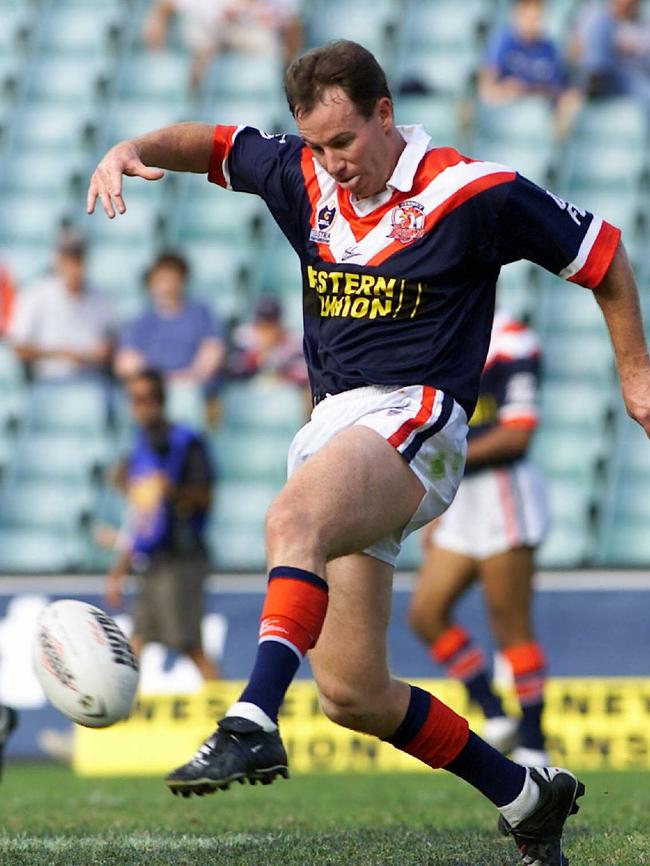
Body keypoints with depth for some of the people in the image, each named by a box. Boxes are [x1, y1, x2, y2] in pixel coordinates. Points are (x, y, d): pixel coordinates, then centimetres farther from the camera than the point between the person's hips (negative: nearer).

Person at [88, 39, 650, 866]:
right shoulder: (305, 179, 10)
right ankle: (528, 798, 21)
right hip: (331, 425, 7)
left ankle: (253, 723, -55)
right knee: (351, 693, 5)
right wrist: (132, 150, 5)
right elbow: (215, 144, 26)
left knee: (293, 517, -39)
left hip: (412, 419, -7)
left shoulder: (474, 194, -5)